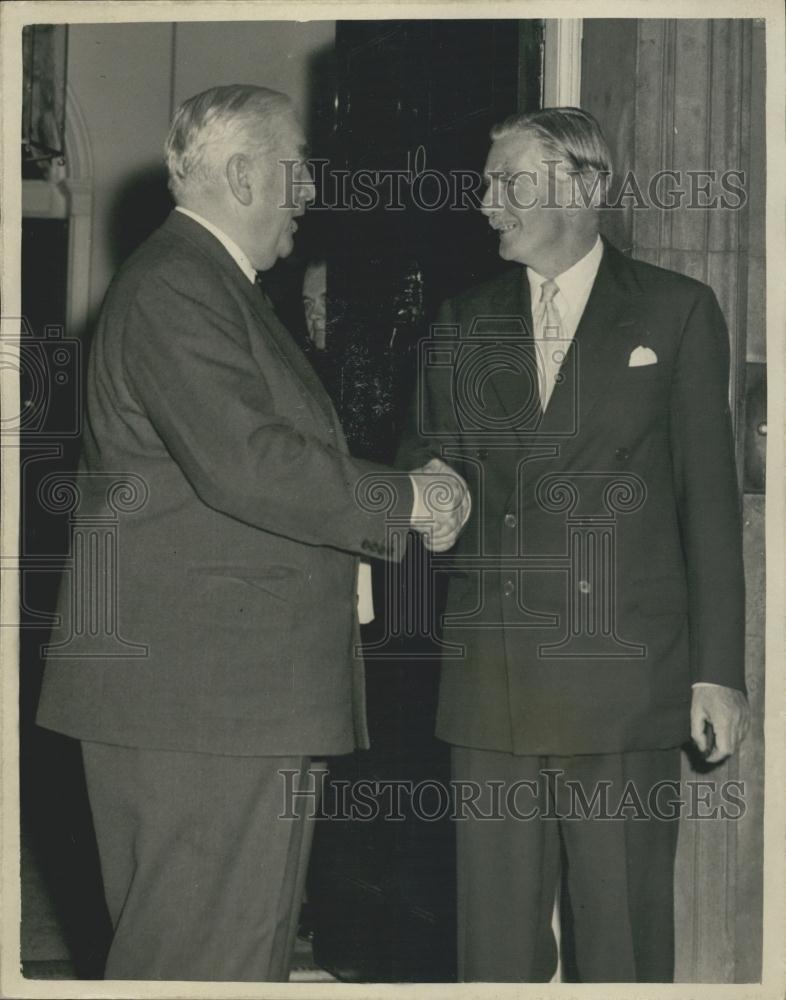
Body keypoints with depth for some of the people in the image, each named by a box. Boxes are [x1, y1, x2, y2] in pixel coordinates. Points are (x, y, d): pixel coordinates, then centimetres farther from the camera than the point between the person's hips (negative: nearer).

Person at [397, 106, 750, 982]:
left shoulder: (676, 313, 3)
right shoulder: (463, 325, 12)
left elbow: (709, 498, 1)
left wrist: (717, 671, -2)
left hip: (624, 684, -3)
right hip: (490, 681, 3)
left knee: (624, 937, 3)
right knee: (494, 937, 8)